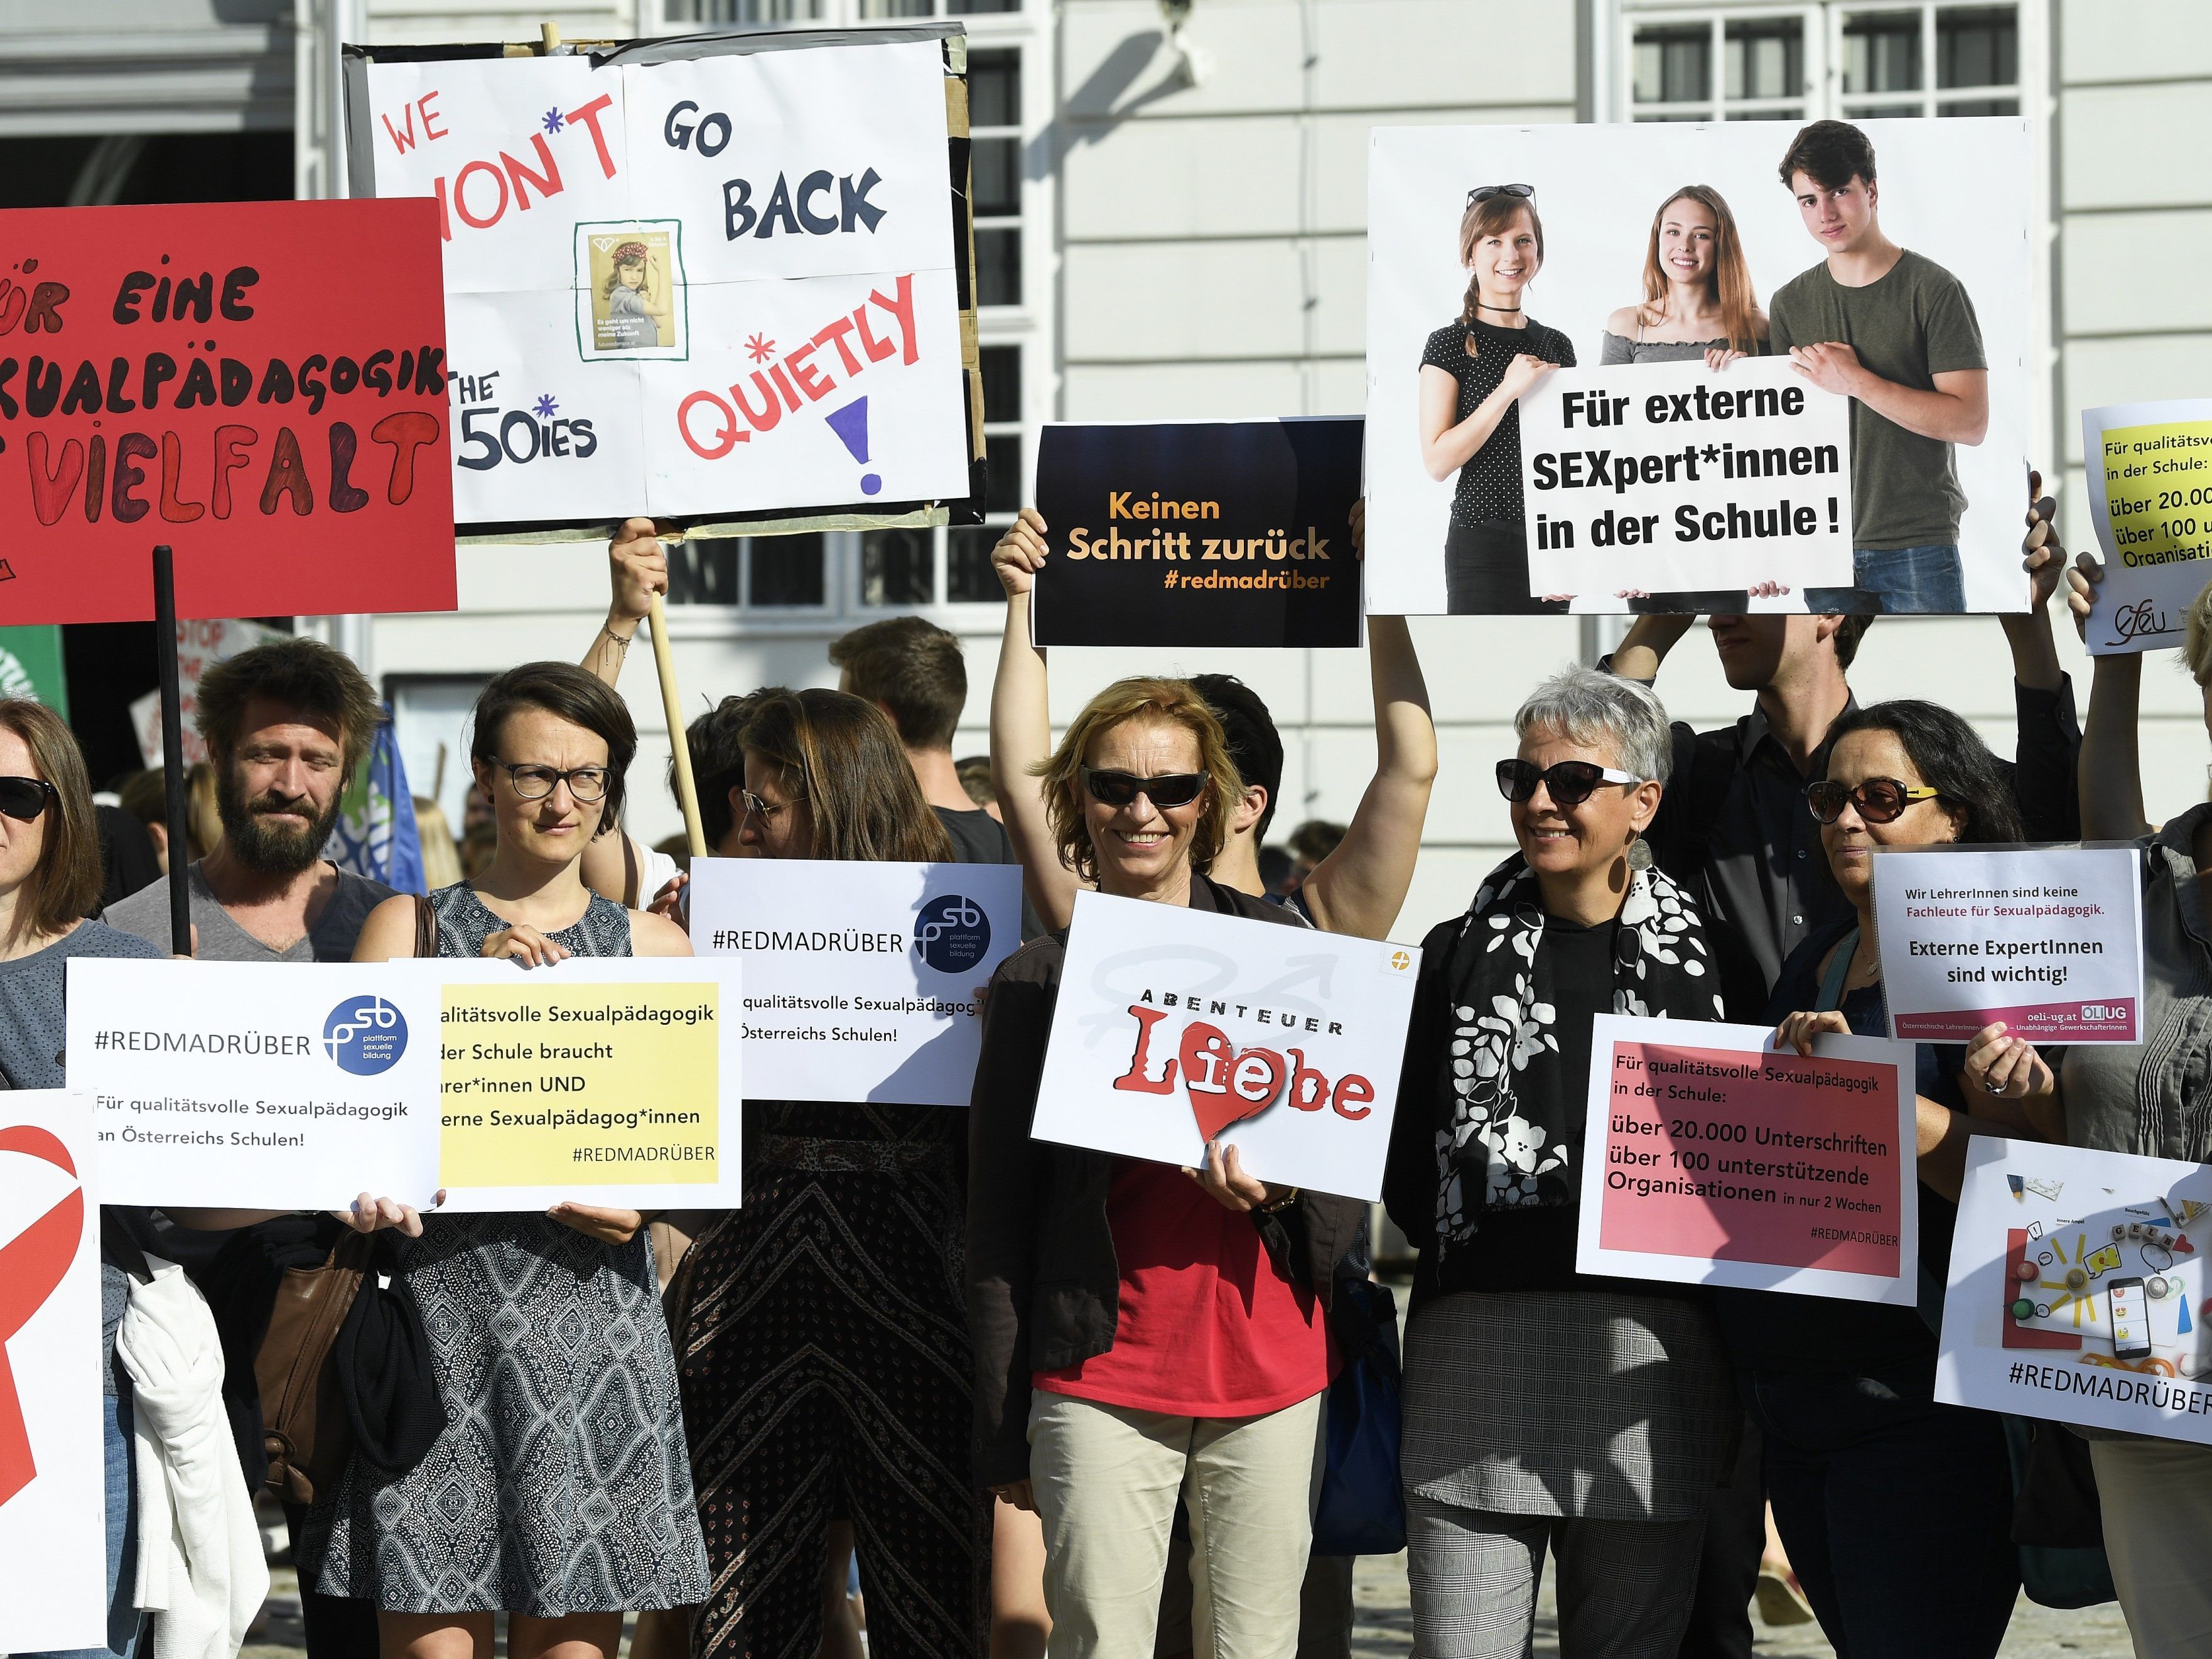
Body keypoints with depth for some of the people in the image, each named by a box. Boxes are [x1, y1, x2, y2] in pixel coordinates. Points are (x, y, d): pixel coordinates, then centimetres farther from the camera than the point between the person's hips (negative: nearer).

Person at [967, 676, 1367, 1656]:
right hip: (1099, 1378, -1)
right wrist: (1004, 1431, 2)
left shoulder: (1276, 943, 9)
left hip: (1272, 1367, 2)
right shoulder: (1037, 981, 5)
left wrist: (1280, 1184, -12)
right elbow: (998, 1217, 6)